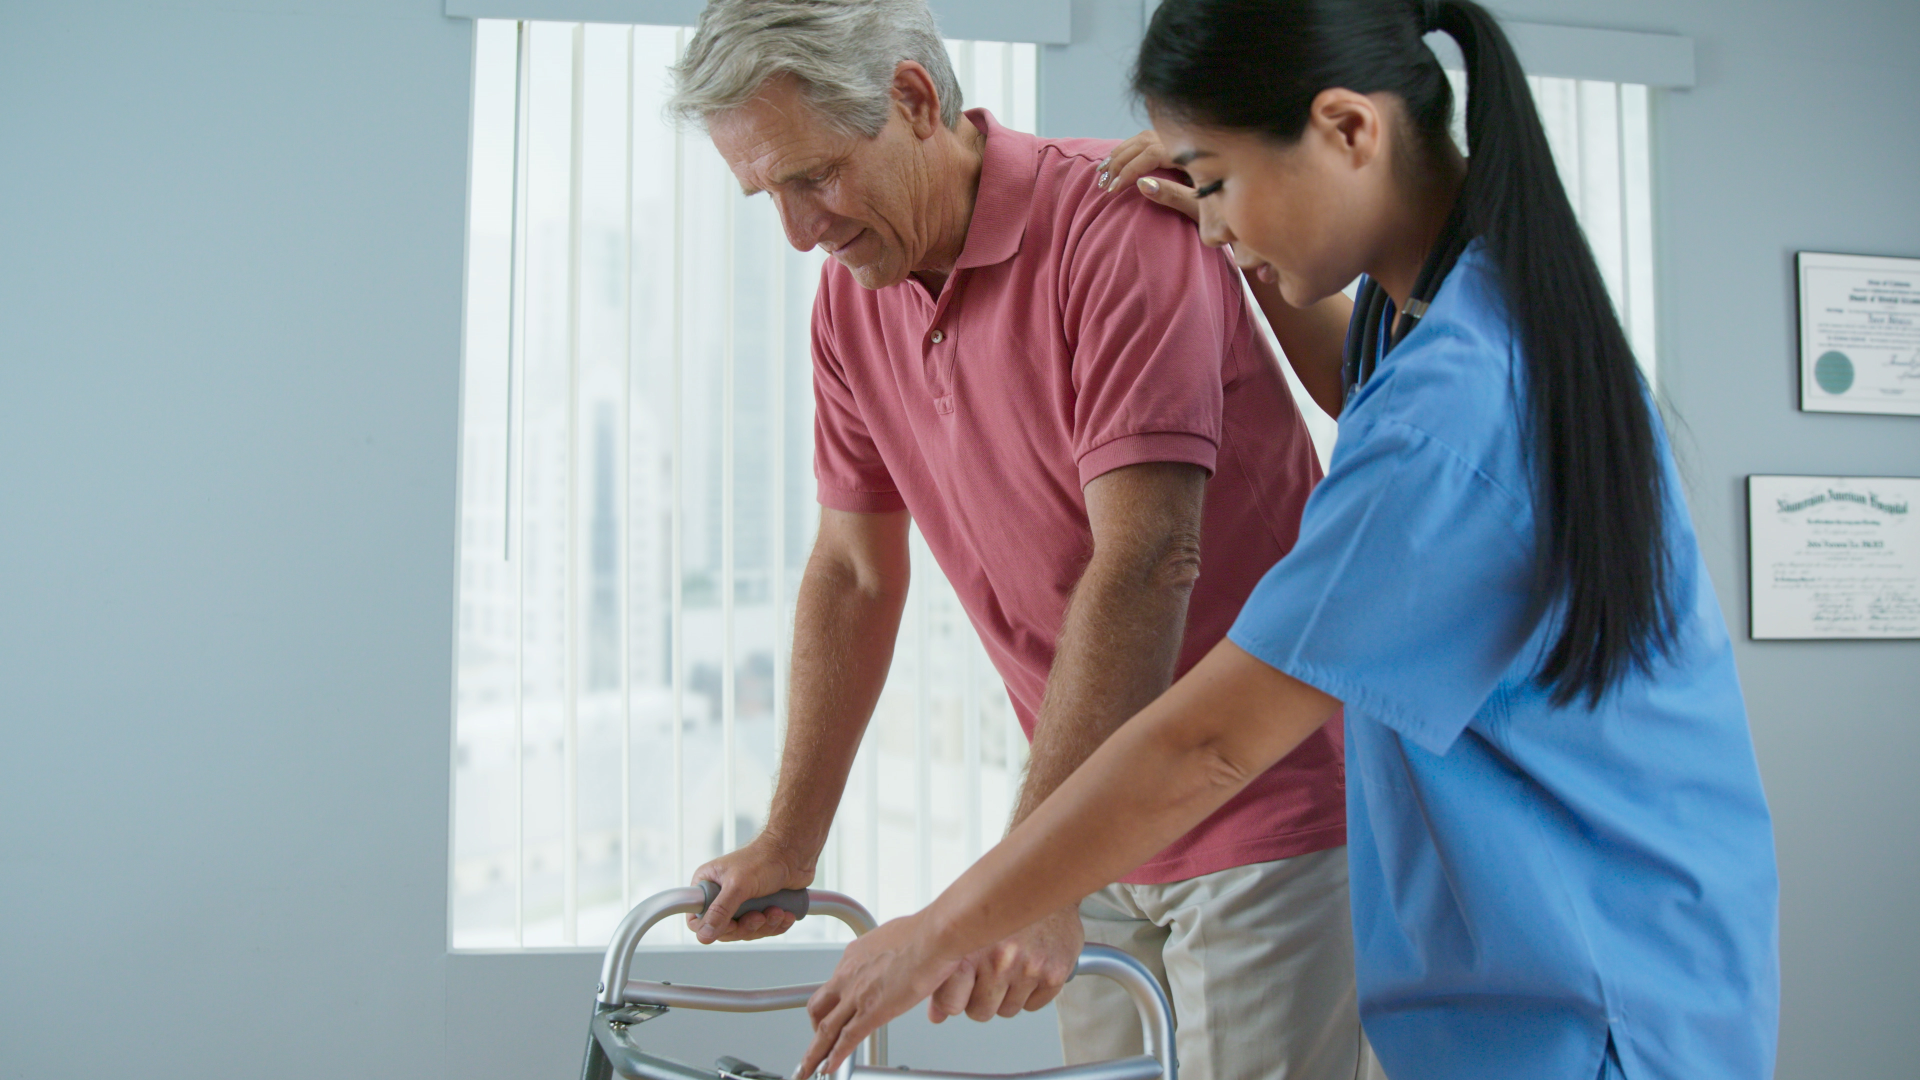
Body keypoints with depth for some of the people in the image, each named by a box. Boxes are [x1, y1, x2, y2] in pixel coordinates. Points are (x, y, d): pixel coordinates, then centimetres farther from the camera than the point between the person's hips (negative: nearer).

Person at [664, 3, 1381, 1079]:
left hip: (1272, 806, -6)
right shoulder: (851, 298, 3)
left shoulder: (1119, 224, -18)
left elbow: (1149, 560, -26)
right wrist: (787, 845, 10)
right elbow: (853, 574, 9)